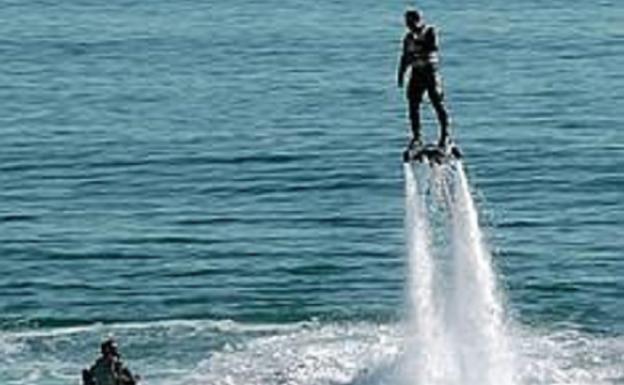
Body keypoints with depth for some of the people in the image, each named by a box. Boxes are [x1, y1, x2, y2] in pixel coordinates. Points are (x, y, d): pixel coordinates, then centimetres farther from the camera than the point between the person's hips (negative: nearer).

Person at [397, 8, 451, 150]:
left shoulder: (430, 31, -5)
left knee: (438, 103, -6)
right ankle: (416, 137, 8)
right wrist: (401, 74, 14)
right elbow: (405, 57, 18)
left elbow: (434, 47, -21)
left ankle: (445, 134, 2)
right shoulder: (409, 37, 12)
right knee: (413, 105, 2)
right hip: (416, 73, 6)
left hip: (430, 71, -6)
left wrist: (418, 43, -26)